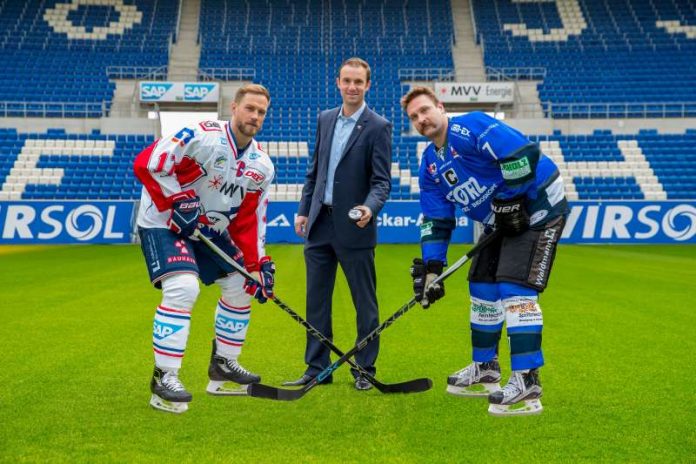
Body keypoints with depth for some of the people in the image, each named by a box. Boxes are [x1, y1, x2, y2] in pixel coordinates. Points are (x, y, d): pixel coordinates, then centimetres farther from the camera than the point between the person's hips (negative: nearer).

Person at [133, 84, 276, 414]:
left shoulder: (262, 165, 0)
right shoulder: (202, 136, -22)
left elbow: (250, 219, 5)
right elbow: (146, 164, -26)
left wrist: (258, 264, -4)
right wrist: (178, 201, -27)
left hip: (211, 229, 8)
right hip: (163, 222, -8)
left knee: (240, 287, 11)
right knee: (182, 288, -26)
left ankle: (223, 368, 28)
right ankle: (164, 378, -16)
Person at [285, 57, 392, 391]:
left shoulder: (378, 127, -6)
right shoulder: (325, 119, 11)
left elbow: (382, 180, -10)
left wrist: (370, 207, -28)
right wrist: (303, 210, 13)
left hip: (354, 227, -5)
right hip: (319, 224, 6)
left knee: (365, 302, 5)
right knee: (316, 299, 10)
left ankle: (364, 370, 16)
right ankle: (317, 368, 20)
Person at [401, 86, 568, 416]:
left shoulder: (471, 127, -19)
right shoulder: (430, 166, 8)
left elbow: (523, 152, -31)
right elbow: (436, 221, 9)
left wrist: (510, 201, -23)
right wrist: (430, 268, 0)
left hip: (537, 208, -10)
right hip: (503, 223, 10)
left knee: (515, 289, -18)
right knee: (482, 287, 13)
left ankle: (526, 385, -16)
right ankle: (485, 372, 29)